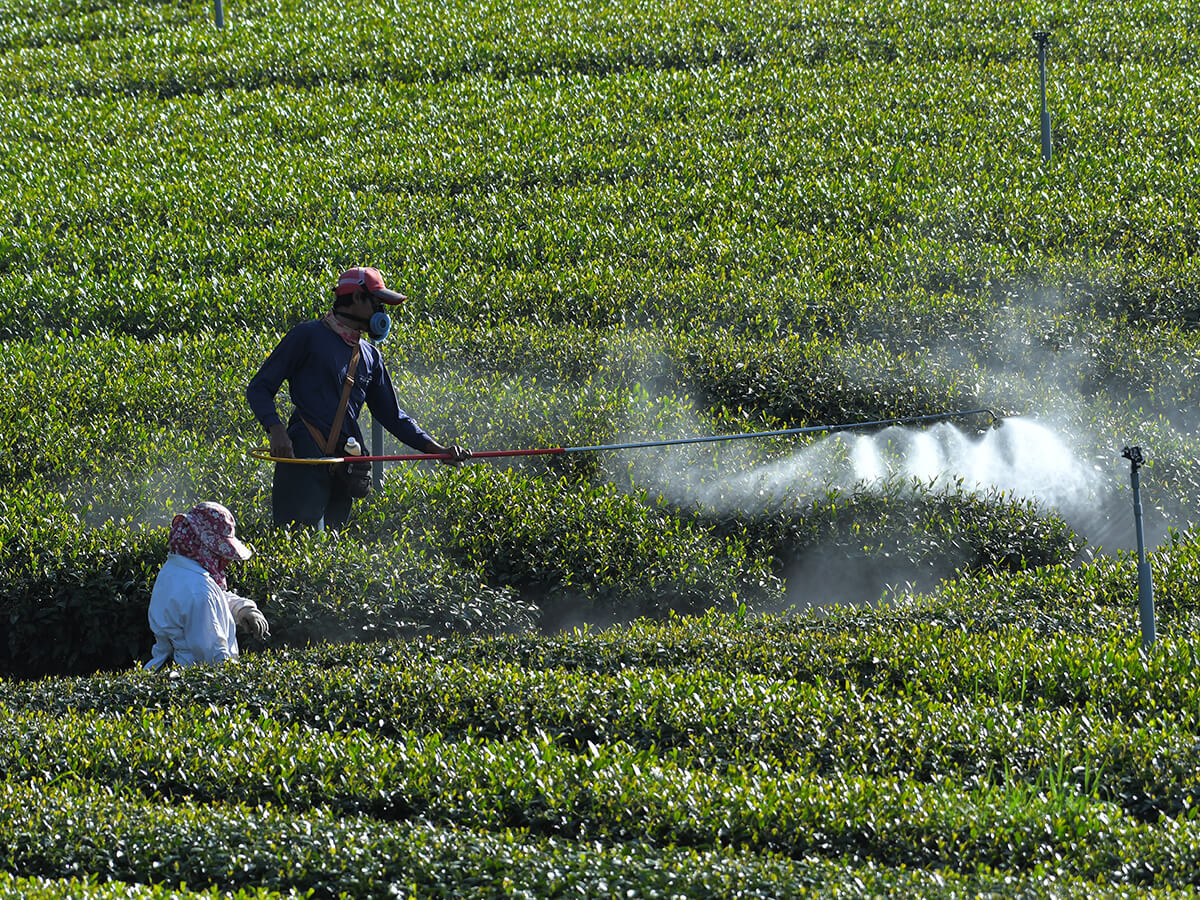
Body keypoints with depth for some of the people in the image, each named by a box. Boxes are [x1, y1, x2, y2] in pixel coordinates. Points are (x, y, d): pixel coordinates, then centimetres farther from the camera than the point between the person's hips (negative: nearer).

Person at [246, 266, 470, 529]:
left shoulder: (370, 356, 20)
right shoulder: (308, 336, 0)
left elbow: (391, 414, 25)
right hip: (304, 458, -7)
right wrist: (276, 430, -19)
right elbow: (259, 388, -1)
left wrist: (436, 449, 13)